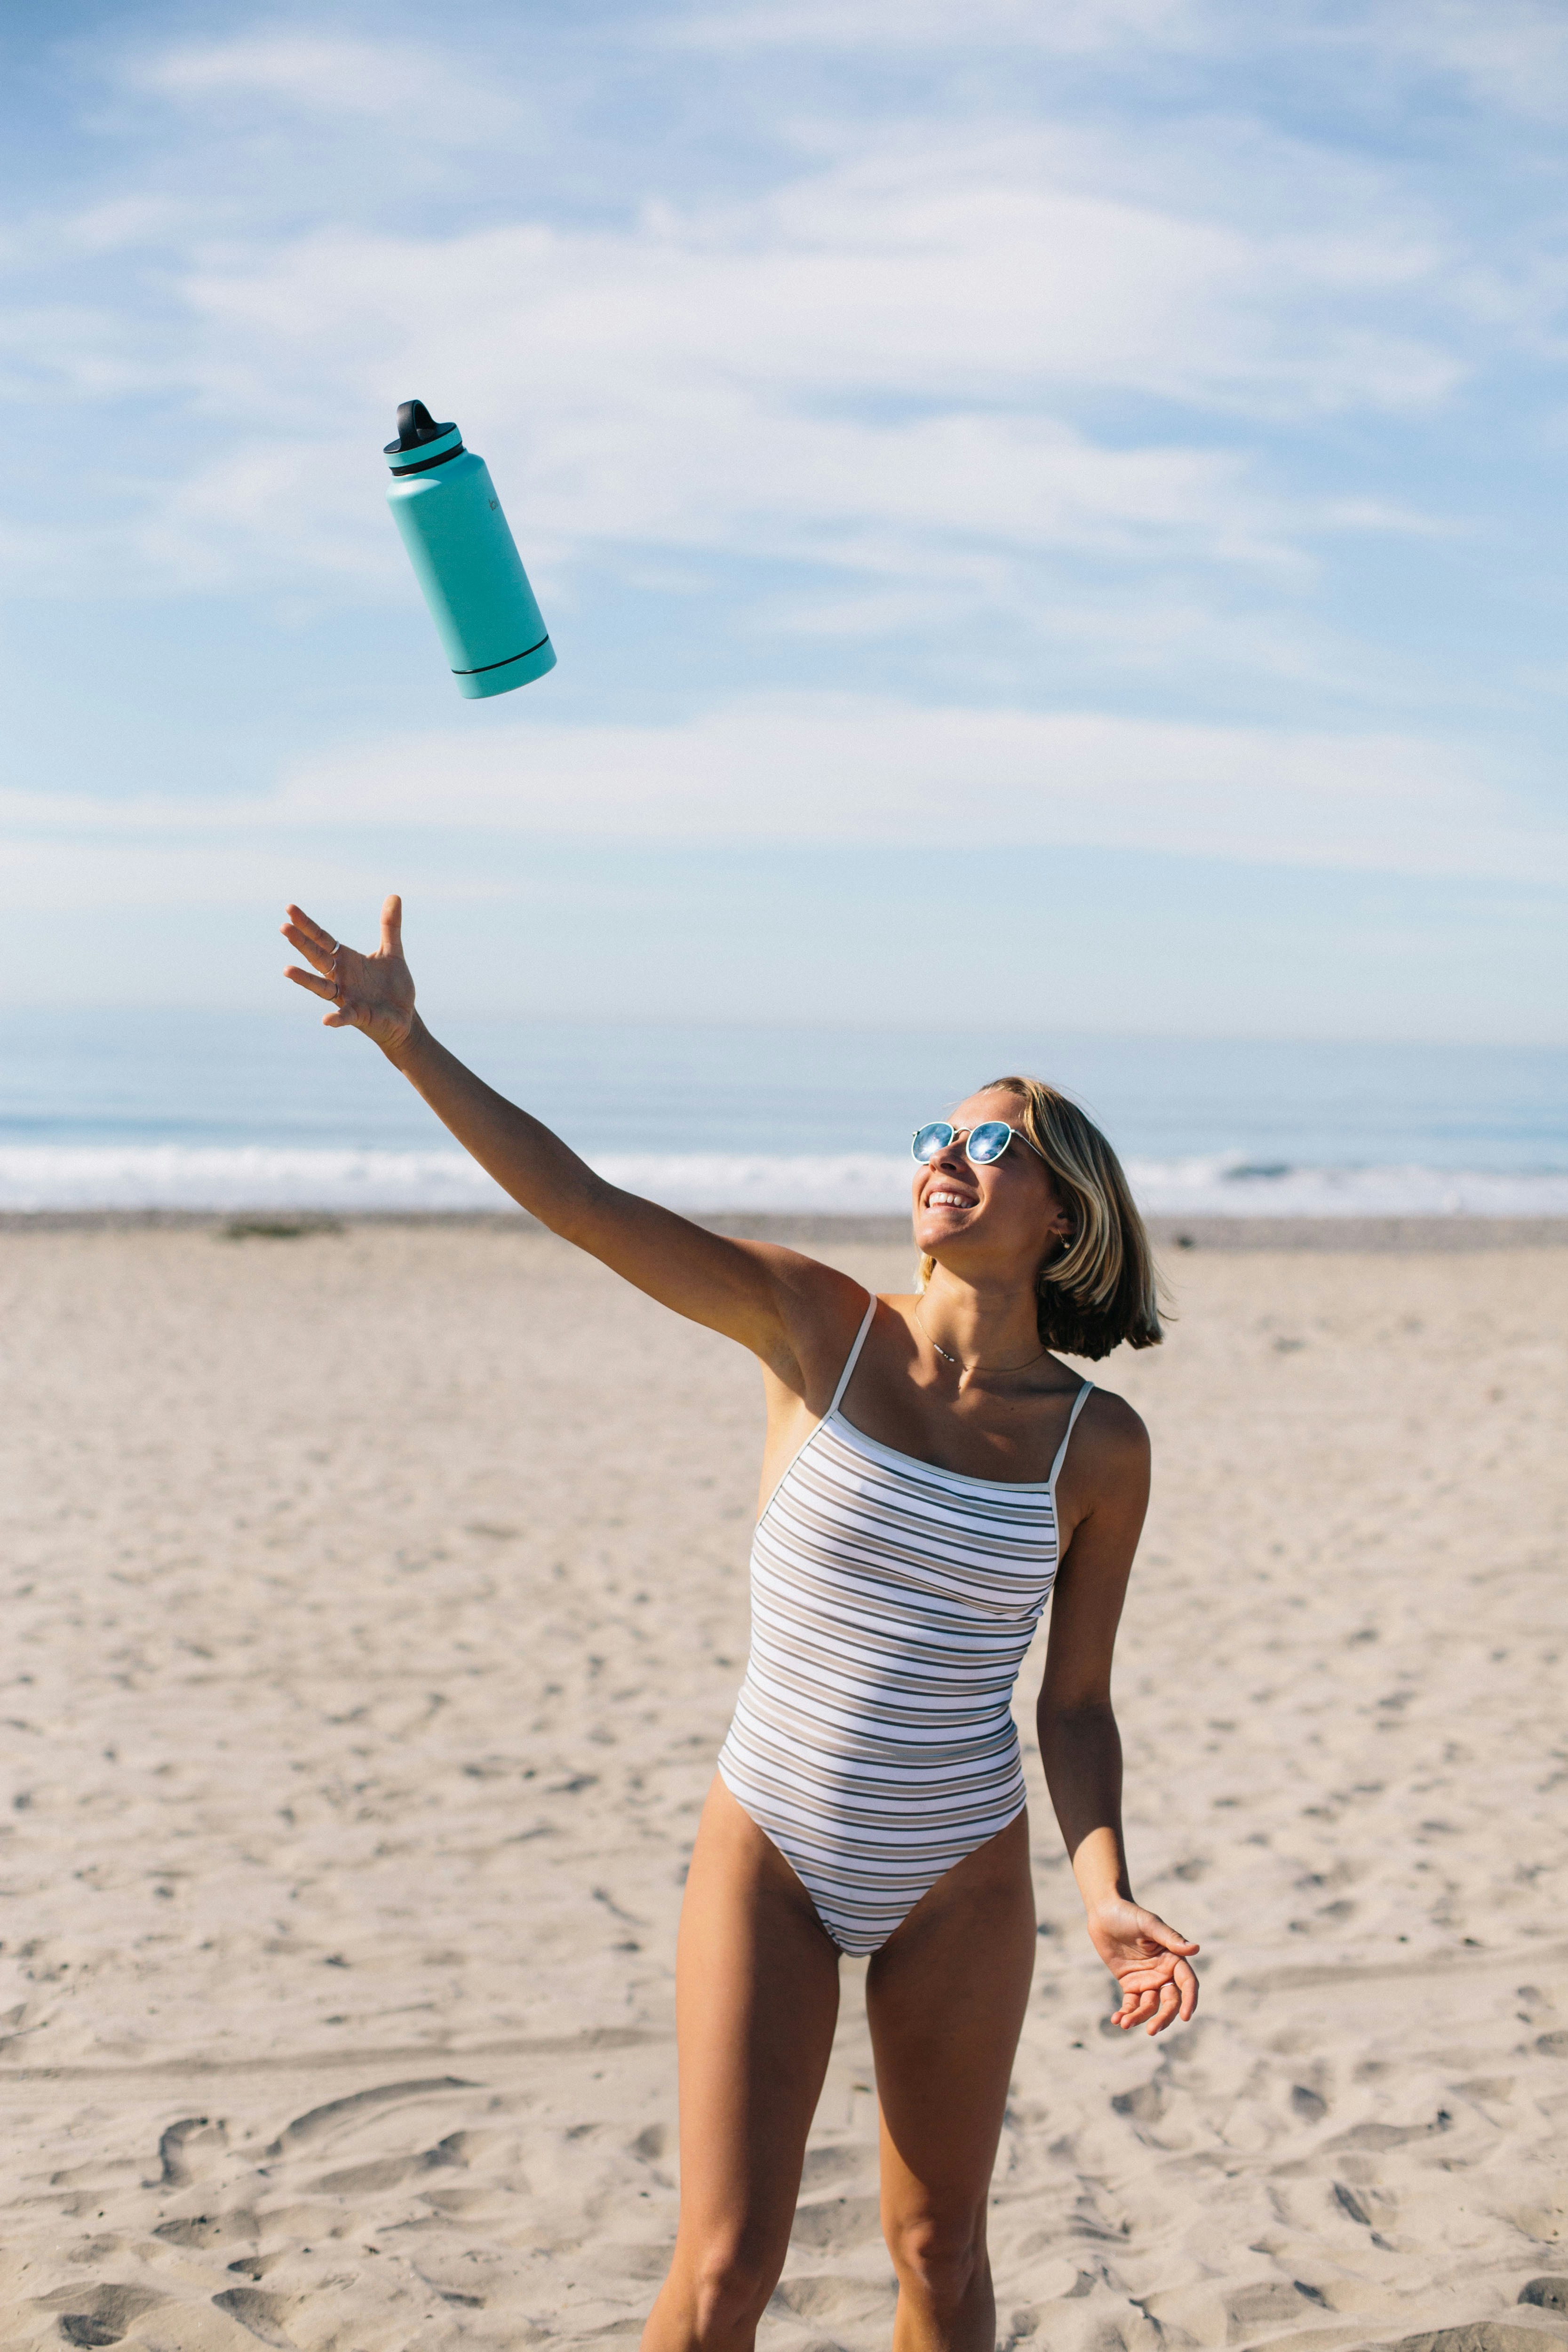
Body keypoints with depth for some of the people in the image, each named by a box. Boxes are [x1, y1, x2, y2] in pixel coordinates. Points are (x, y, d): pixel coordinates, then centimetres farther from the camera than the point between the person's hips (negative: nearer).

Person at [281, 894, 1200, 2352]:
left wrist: (1108, 1897, -15)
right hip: (769, 1857, -1)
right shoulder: (816, 1327, -10)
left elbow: (1074, 1703, 0)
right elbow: (580, 1204, -18)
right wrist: (407, 1041, -27)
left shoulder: (1098, 1449, -7)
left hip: (960, 1883, 1)